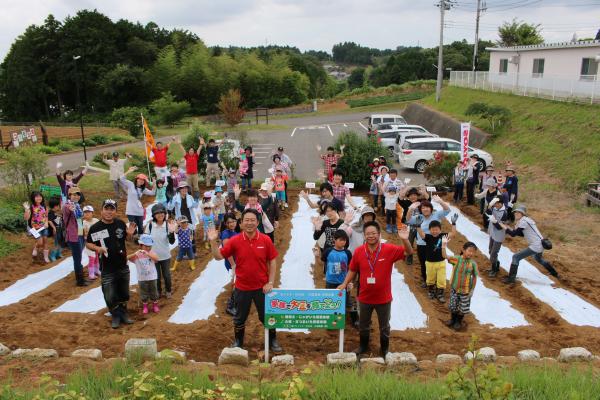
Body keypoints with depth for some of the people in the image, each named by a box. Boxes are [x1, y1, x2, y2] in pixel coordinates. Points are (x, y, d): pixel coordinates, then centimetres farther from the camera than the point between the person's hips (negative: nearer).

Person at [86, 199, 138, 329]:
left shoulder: (121, 224, -3)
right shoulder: (95, 228, -13)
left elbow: (127, 239, 11)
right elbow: (88, 244, -3)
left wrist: (130, 234, -12)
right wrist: (97, 248, -23)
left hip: (123, 266, 3)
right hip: (107, 269, -3)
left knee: (124, 293, 18)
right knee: (110, 296, 3)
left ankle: (123, 313, 38)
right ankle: (115, 316, 26)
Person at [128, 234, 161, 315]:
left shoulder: (151, 253, -8)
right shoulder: (137, 255, -8)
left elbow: (156, 258, -27)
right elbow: (128, 258, -22)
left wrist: (147, 254, -39)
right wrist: (135, 254, -40)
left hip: (152, 277, 0)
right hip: (142, 278, 0)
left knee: (153, 292, 14)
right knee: (143, 293, 10)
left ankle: (155, 304, 31)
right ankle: (145, 306, 26)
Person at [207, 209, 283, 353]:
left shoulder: (265, 240, -9)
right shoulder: (234, 241, -8)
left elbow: (272, 261, -2)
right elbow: (219, 256, -3)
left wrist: (270, 283, -6)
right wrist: (213, 241, -19)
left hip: (261, 287, -1)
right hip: (242, 287, 1)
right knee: (240, 317, 16)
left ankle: (273, 341, 33)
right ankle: (238, 341, 37)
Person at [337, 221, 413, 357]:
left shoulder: (389, 249, -16)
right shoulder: (358, 251, -10)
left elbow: (408, 252, -16)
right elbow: (353, 270, 3)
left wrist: (405, 240, -35)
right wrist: (345, 284, -4)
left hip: (383, 298, -2)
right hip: (364, 297, 2)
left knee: (384, 326, 18)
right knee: (363, 325, 22)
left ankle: (384, 349, 41)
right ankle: (363, 346, 46)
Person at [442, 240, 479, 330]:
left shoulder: (473, 263, -12)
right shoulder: (457, 259, -12)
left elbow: (474, 277, -5)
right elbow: (445, 256, -20)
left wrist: (472, 289, -4)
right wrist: (444, 245, -33)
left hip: (465, 290, -1)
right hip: (454, 288, 1)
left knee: (462, 308, 13)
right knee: (453, 306, 17)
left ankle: (459, 321, 38)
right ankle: (453, 319, 44)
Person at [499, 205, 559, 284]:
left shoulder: (523, 221, -15)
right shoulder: (526, 219, 13)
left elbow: (513, 234, -18)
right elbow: (522, 234, 18)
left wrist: (504, 227, -12)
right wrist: (510, 229, 8)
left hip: (535, 246, -10)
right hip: (540, 245, 10)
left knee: (516, 257, -7)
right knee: (538, 259, 37)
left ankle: (511, 278, -7)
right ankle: (554, 273, 55)